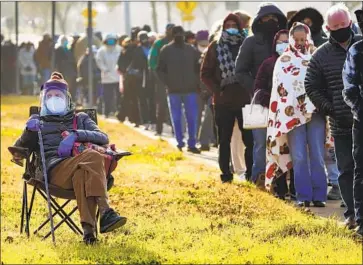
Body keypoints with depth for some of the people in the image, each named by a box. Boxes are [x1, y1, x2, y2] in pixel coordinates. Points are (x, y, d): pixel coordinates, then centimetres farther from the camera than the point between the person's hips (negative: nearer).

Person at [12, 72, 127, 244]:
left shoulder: (81, 118, 31)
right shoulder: (37, 121, 30)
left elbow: (103, 138, 12)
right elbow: (19, 149, 15)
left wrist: (76, 135, -6)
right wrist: (29, 131, -6)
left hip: (82, 168, 2)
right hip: (55, 169, -2)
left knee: (81, 174, -40)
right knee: (94, 158, -35)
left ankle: (88, 227, -53)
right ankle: (105, 213, -50)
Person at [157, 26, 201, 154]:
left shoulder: (191, 50, 7)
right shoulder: (166, 50, 2)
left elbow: (198, 68, 13)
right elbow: (160, 70, 3)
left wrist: (196, 83, 0)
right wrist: (167, 83, -7)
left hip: (190, 90, 1)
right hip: (173, 91, -1)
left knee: (192, 118, 0)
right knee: (176, 118, 3)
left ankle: (192, 144, 4)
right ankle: (180, 143, 9)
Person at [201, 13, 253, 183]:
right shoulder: (215, 47, 3)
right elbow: (205, 73, 5)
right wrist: (217, 90, -6)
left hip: (245, 100, 0)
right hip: (223, 101, 0)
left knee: (249, 137, -1)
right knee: (224, 139, 5)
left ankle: (251, 172, 6)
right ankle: (226, 173, 11)